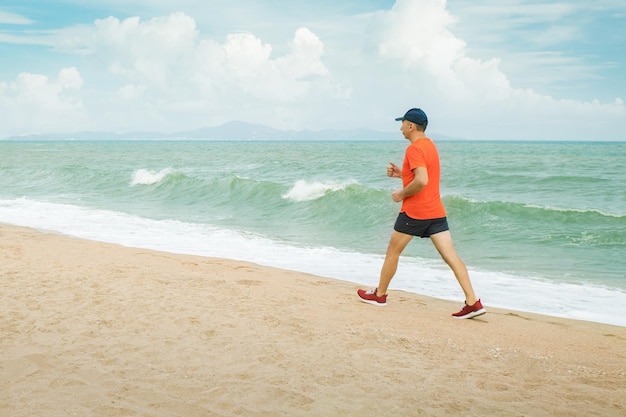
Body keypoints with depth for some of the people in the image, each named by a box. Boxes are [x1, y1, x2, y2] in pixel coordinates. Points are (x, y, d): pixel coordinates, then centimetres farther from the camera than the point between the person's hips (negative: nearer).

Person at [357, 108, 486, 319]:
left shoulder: (414, 148, -14)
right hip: (436, 212, 8)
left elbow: (422, 181, -26)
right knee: (451, 256, -1)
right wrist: (400, 173, 16)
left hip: (414, 212, -8)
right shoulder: (429, 144, 15)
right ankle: (473, 302, -8)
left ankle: (379, 294, 25)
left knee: (392, 252, 11)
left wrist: (401, 194, -12)